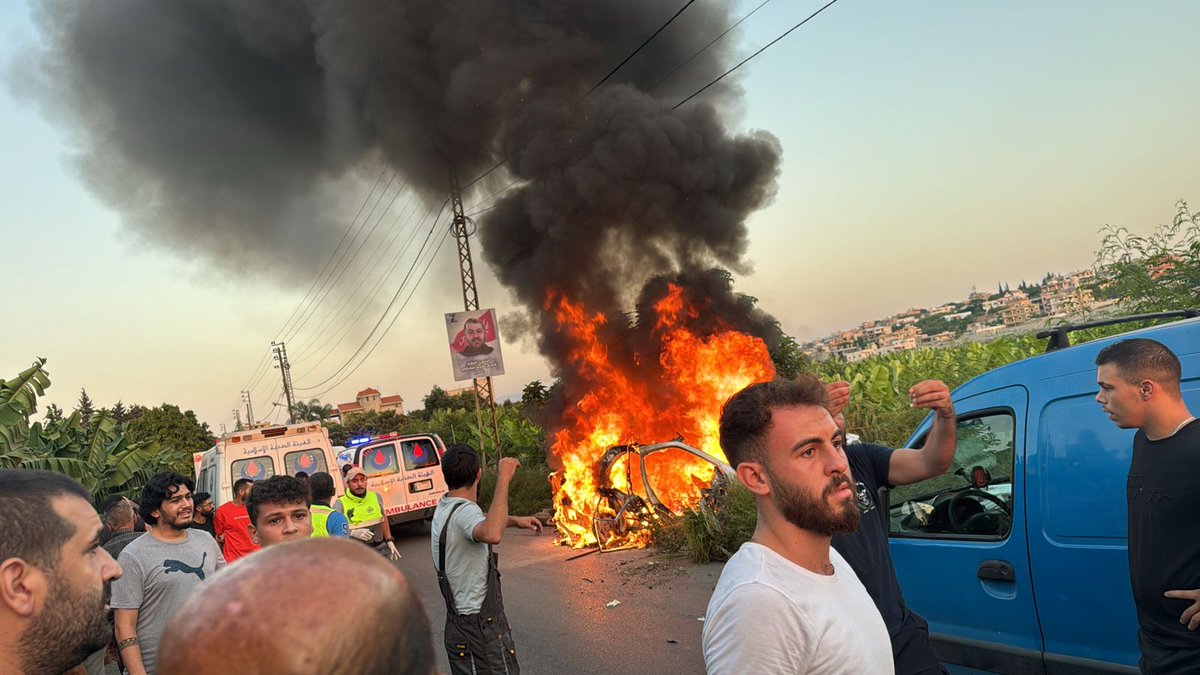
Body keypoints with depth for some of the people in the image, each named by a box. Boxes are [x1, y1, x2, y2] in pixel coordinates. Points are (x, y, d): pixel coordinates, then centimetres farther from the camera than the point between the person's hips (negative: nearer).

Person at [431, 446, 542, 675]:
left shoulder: (444, 506, 7)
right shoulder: (463, 512, -23)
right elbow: (492, 535, -48)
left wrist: (515, 520, 19)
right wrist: (503, 479, -40)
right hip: (481, 630, -10)